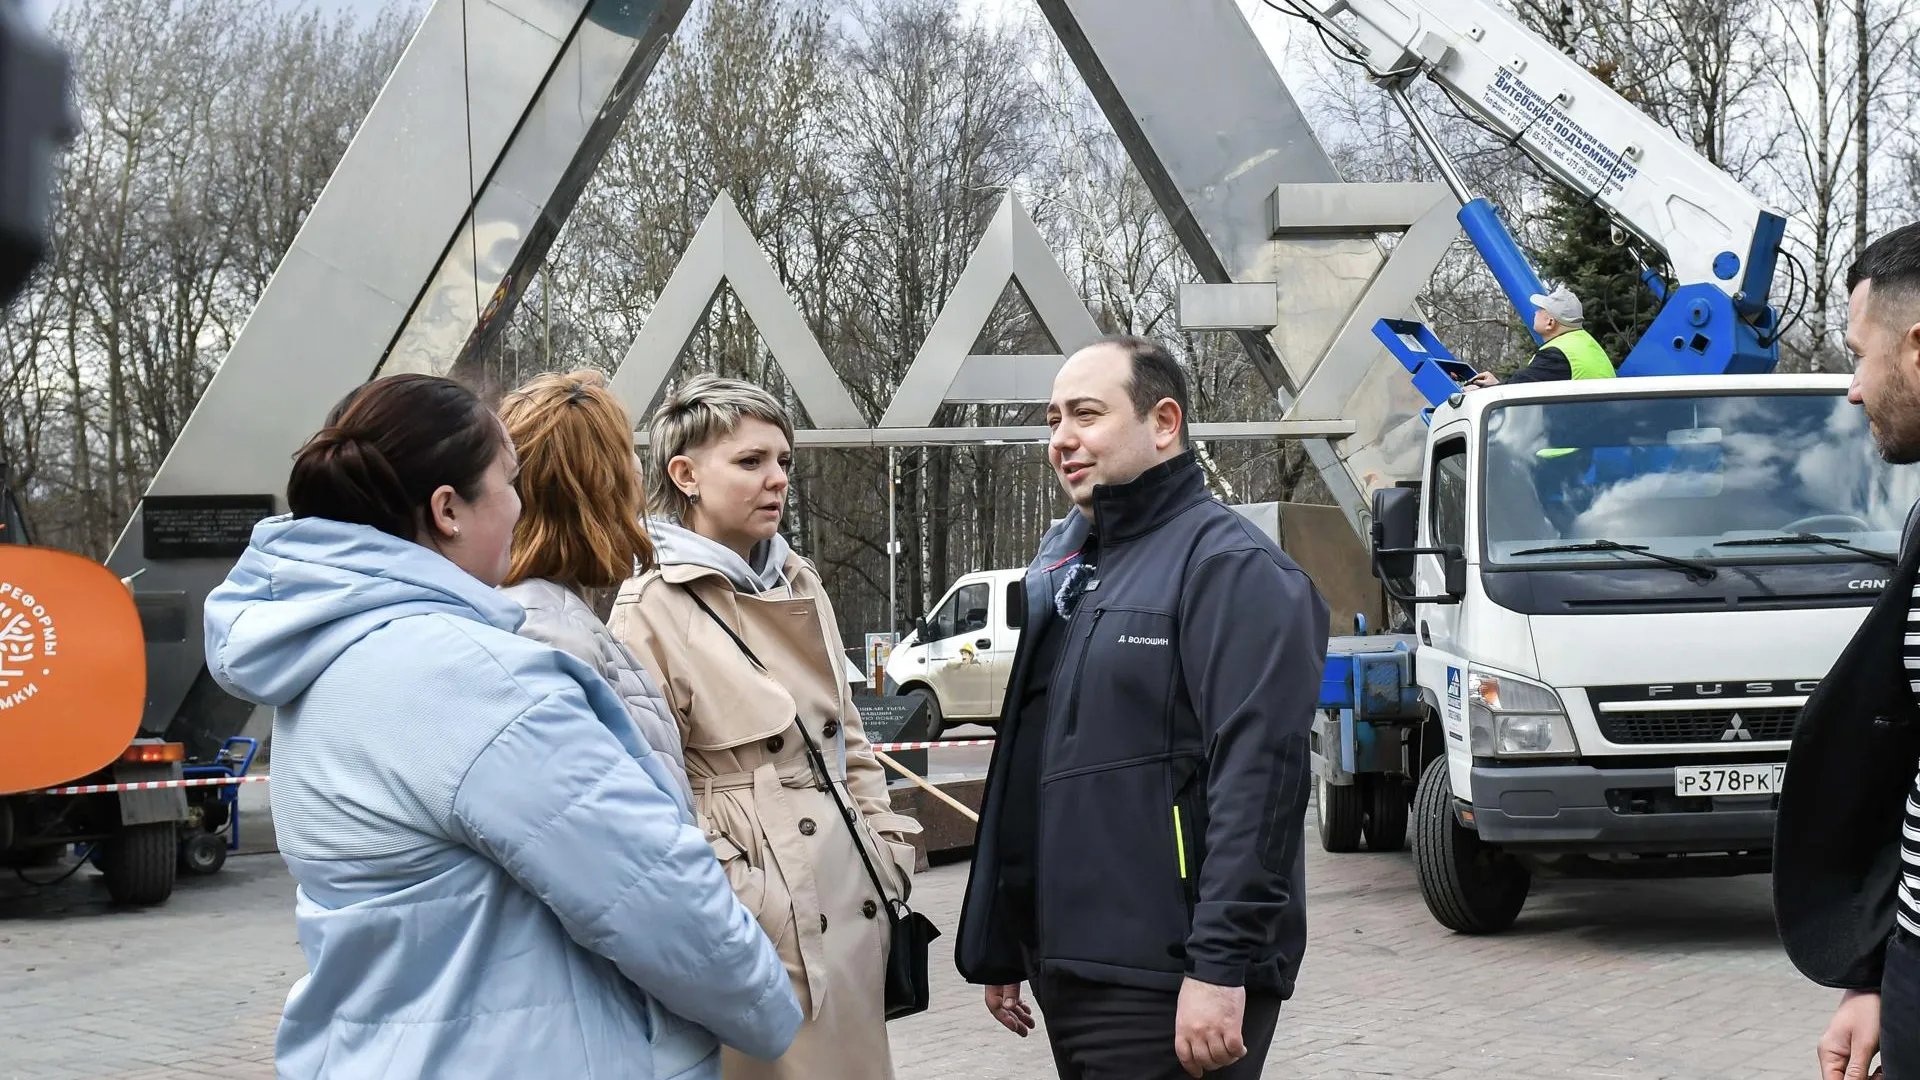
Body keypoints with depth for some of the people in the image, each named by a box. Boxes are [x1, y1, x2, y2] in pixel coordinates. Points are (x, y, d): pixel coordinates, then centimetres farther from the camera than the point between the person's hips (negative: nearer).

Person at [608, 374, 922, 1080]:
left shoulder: (800, 585, 12)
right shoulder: (649, 612, -9)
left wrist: (887, 850, 10)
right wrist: (751, 905, -17)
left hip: (851, 911, 7)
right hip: (761, 932, -7)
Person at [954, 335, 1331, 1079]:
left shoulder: (1229, 566, -9)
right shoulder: (1065, 572, 18)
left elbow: (1256, 778, -19)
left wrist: (1221, 968, -24)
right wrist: (997, 952, 19)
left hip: (1167, 990, -8)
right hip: (1067, 975, 8)